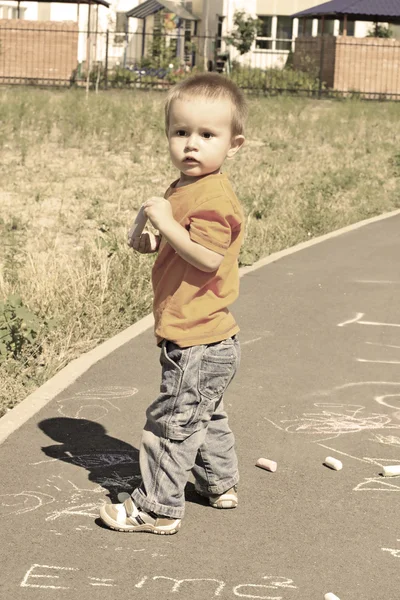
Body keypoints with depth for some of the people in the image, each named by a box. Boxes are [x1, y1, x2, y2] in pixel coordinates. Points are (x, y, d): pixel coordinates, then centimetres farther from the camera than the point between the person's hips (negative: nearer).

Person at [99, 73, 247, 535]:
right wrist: (155, 242, 6)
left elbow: (208, 258, -29)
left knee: (172, 420, -2)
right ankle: (220, 484, 41)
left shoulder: (212, 197, -20)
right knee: (204, 414, 25)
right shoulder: (186, 189, 12)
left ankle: (158, 507, 7)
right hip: (205, 339, 11)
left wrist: (166, 223, -28)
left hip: (197, 342, -11)